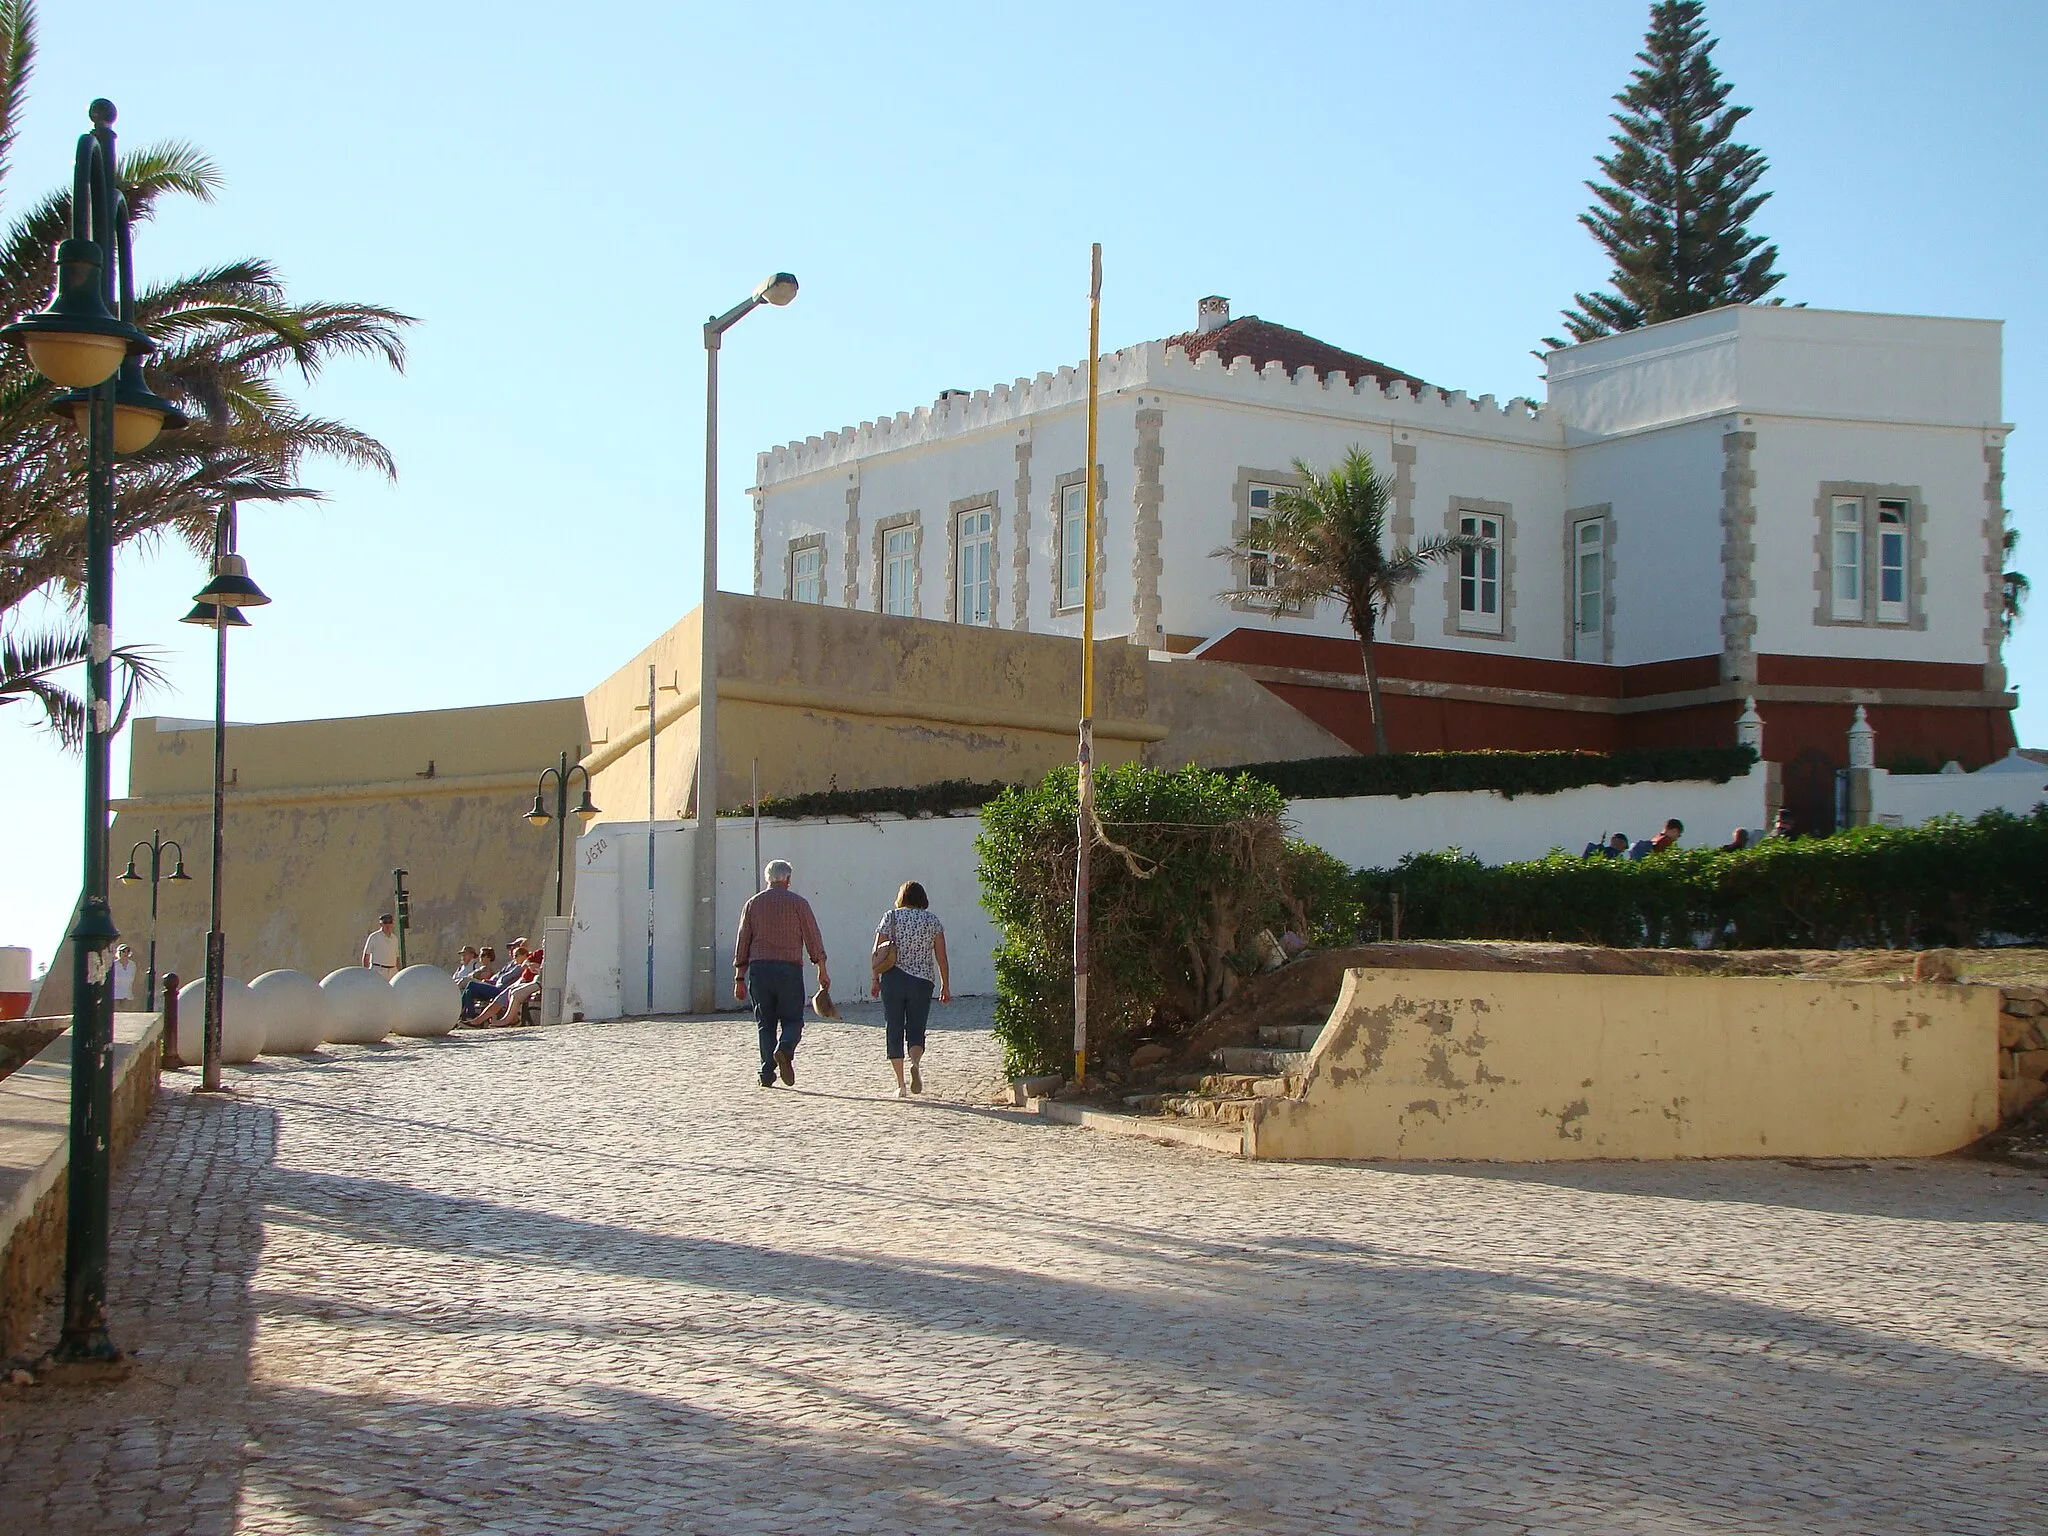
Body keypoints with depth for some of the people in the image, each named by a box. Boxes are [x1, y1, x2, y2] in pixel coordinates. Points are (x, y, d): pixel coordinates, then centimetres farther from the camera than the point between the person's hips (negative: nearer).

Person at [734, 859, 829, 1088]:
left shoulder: (753, 904, 10)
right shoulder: (798, 903, 3)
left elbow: (742, 943, 9)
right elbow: (813, 940, 1)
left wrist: (739, 979, 13)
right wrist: (823, 972, 7)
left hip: (759, 968, 2)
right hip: (789, 968, -2)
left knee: (765, 1023, 9)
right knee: (792, 1020, 5)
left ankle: (767, 1073, 2)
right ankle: (785, 1050, -25)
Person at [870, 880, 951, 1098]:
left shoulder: (891, 917, 2)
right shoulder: (932, 919, 4)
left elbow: (878, 951, -2)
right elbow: (941, 956, 2)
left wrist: (875, 979, 6)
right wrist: (945, 986, 8)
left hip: (893, 979, 0)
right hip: (922, 980, 1)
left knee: (894, 1030, 7)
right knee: (916, 1029, 8)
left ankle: (901, 1086, 5)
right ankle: (915, 1063, -25)